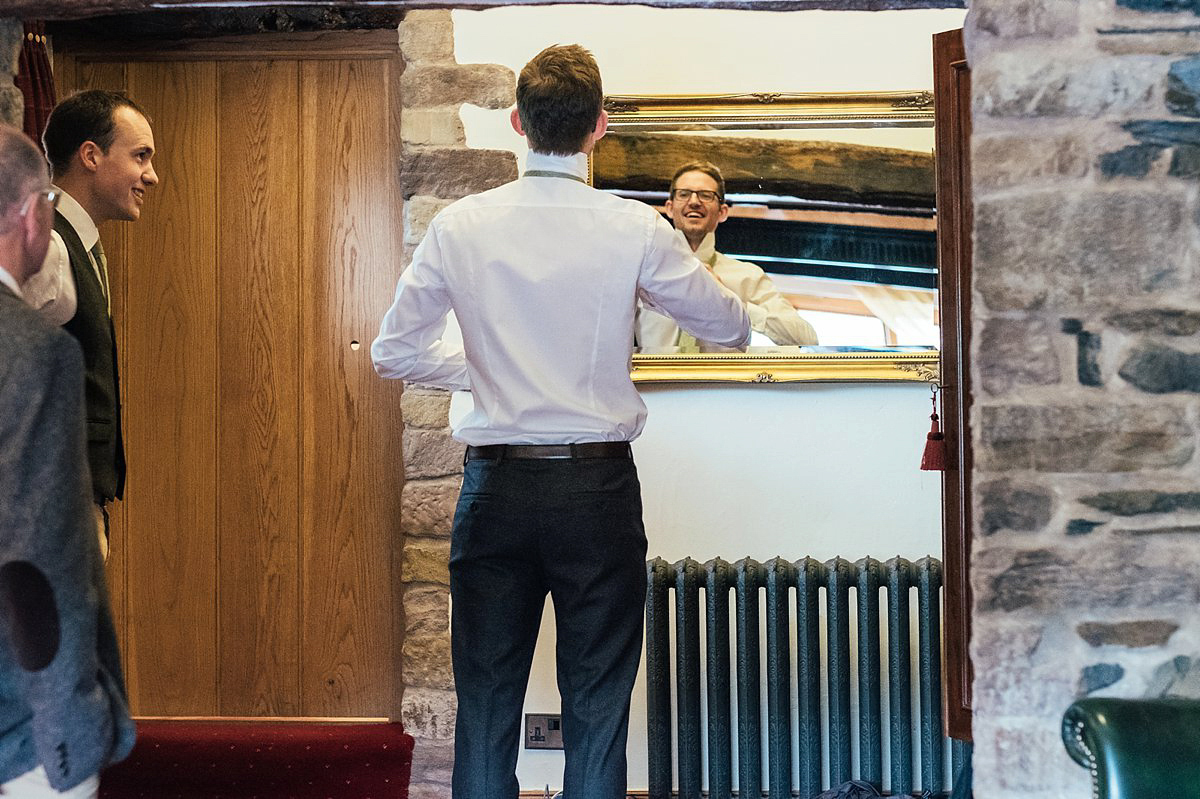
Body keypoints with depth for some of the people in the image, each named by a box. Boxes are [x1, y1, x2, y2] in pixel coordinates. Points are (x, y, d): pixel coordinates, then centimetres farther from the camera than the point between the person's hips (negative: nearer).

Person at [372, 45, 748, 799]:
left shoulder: (459, 226, -3)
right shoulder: (636, 230, -7)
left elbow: (395, 352, 4)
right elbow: (730, 327, 6)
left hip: (496, 488, 2)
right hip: (597, 486, -1)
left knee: (486, 701, 10)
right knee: (597, 708, 7)